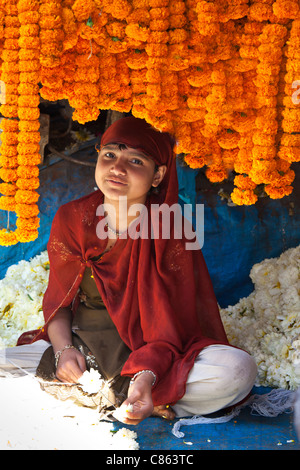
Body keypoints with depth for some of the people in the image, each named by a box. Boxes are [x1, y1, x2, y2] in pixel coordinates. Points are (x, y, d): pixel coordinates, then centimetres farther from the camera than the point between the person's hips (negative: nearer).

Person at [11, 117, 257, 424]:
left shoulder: (172, 232, -12)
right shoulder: (70, 219, -3)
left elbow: (169, 323, -15)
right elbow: (59, 297, 5)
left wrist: (145, 377, -34)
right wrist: (63, 349, -15)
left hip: (150, 357, -2)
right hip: (82, 346, 3)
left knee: (239, 370, -27)